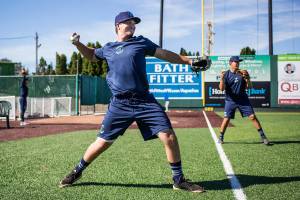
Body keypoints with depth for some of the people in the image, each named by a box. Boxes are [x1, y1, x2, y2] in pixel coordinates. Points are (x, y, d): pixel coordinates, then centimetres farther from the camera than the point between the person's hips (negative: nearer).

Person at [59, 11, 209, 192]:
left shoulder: (141, 42, 11)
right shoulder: (108, 48, 15)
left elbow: (166, 54, 11)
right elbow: (92, 55, 33)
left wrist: (190, 61, 3)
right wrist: (78, 43, 16)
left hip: (145, 101, 0)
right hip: (119, 104, 1)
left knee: (169, 137, -10)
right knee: (102, 142, 3)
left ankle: (179, 180, 9)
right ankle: (77, 172, 28)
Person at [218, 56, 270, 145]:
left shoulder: (242, 73, 3)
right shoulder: (226, 74, -4)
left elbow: (249, 87, 2)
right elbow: (222, 88, -12)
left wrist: (247, 78, -17)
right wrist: (222, 78, -28)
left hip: (243, 99, 2)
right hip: (230, 100, -2)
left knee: (252, 117, -3)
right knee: (226, 119, -6)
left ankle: (263, 136, 5)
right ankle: (221, 137, 12)